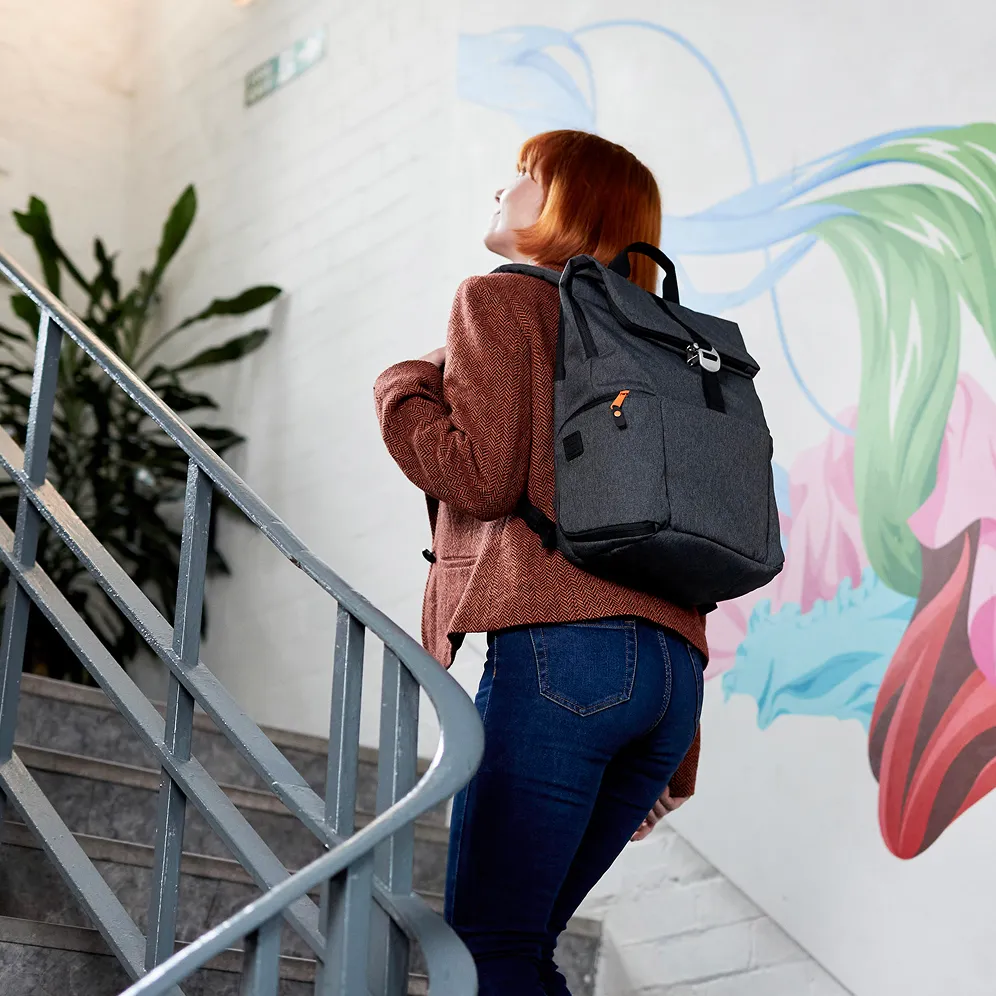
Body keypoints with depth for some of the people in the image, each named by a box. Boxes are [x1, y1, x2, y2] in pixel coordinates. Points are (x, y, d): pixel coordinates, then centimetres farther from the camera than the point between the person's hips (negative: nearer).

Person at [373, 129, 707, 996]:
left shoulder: (502, 300, 6)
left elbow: (481, 475, -7)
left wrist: (401, 389, 13)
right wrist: (674, 741, 24)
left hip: (559, 643, -8)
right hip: (669, 662, 8)